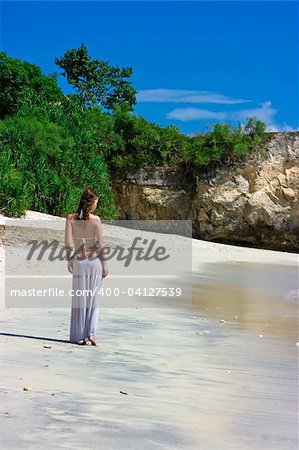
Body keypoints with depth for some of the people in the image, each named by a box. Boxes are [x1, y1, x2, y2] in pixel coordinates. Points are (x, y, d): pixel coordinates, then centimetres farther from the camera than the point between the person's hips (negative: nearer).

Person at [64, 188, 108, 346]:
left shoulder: (71, 218, -3)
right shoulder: (95, 220, -9)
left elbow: (68, 241, -4)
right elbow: (100, 244, -7)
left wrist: (69, 260, 8)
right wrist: (105, 265, 1)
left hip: (79, 261, 2)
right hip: (94, 261, -2)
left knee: (79, 299, 9)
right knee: (93, 299, 8)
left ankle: (79, 336, 12)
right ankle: (91, 333, 2)